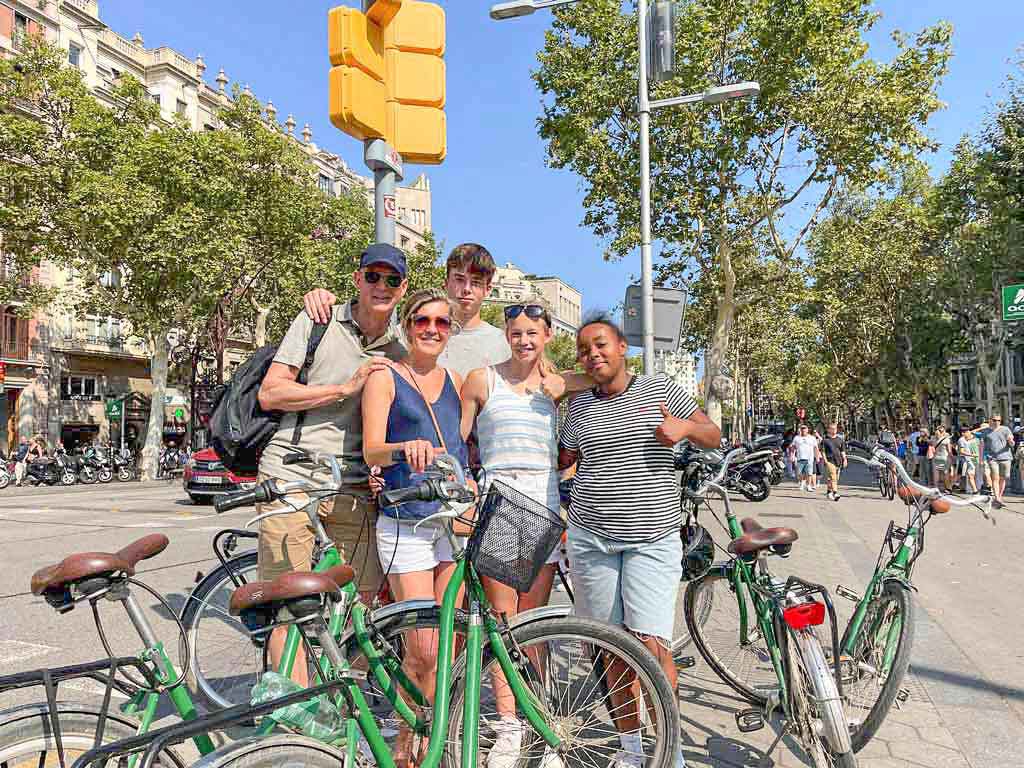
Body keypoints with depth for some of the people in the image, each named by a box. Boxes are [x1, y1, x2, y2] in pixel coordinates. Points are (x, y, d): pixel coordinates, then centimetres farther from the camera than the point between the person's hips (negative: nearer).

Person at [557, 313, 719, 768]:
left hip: (652, 539, -2)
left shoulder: (660, 390, 3)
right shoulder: (579, 406, 9)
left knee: (651, 644, -11)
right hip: (590, 538, 3)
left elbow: (715, 437, 9)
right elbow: (561, 460, 21)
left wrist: (684, 427, -11)